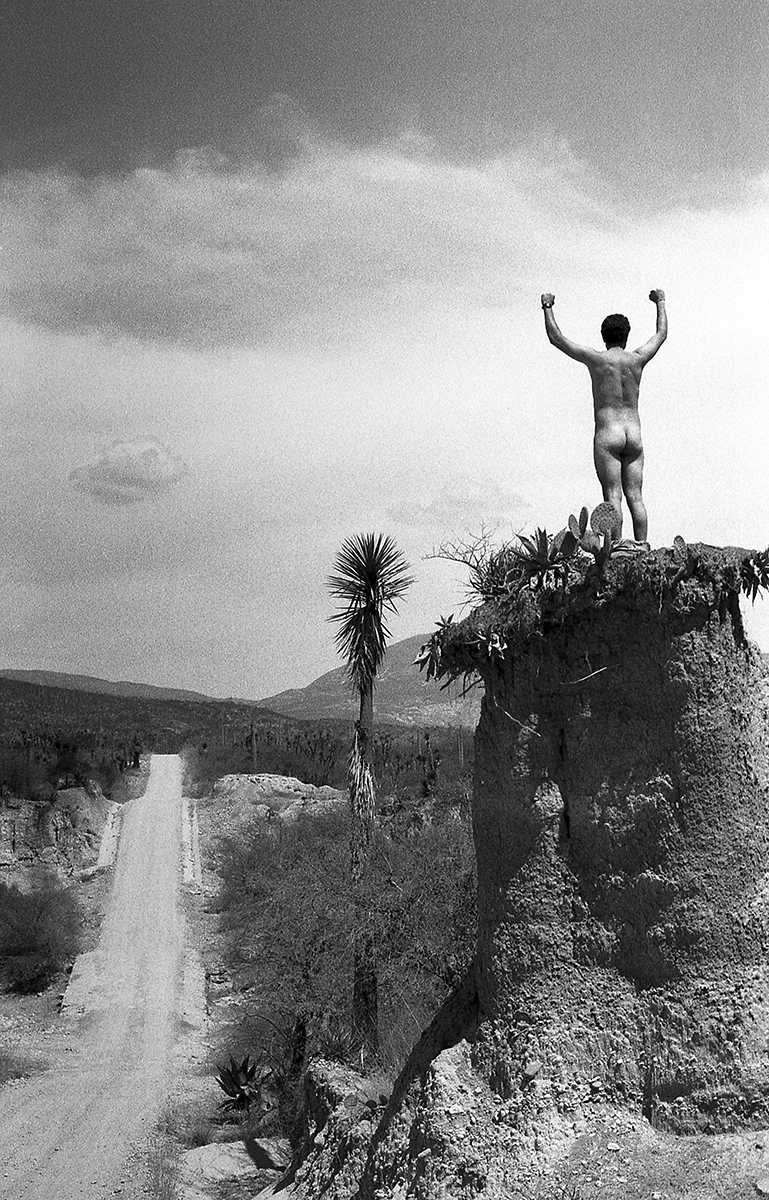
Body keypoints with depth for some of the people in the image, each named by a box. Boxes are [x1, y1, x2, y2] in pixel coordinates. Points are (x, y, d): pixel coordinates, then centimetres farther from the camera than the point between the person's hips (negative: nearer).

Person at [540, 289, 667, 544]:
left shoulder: (597, 359, -3)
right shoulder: (637, 359, 8)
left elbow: (556, 338, 3)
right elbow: (661, 334, 27)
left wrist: (547, 307, 15)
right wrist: (660, 302, 42)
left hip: (608, 436, -4)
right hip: (634, 436, 4)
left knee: (613, 496, -10)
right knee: (635, 496, 2)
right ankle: (642, 548, -4)